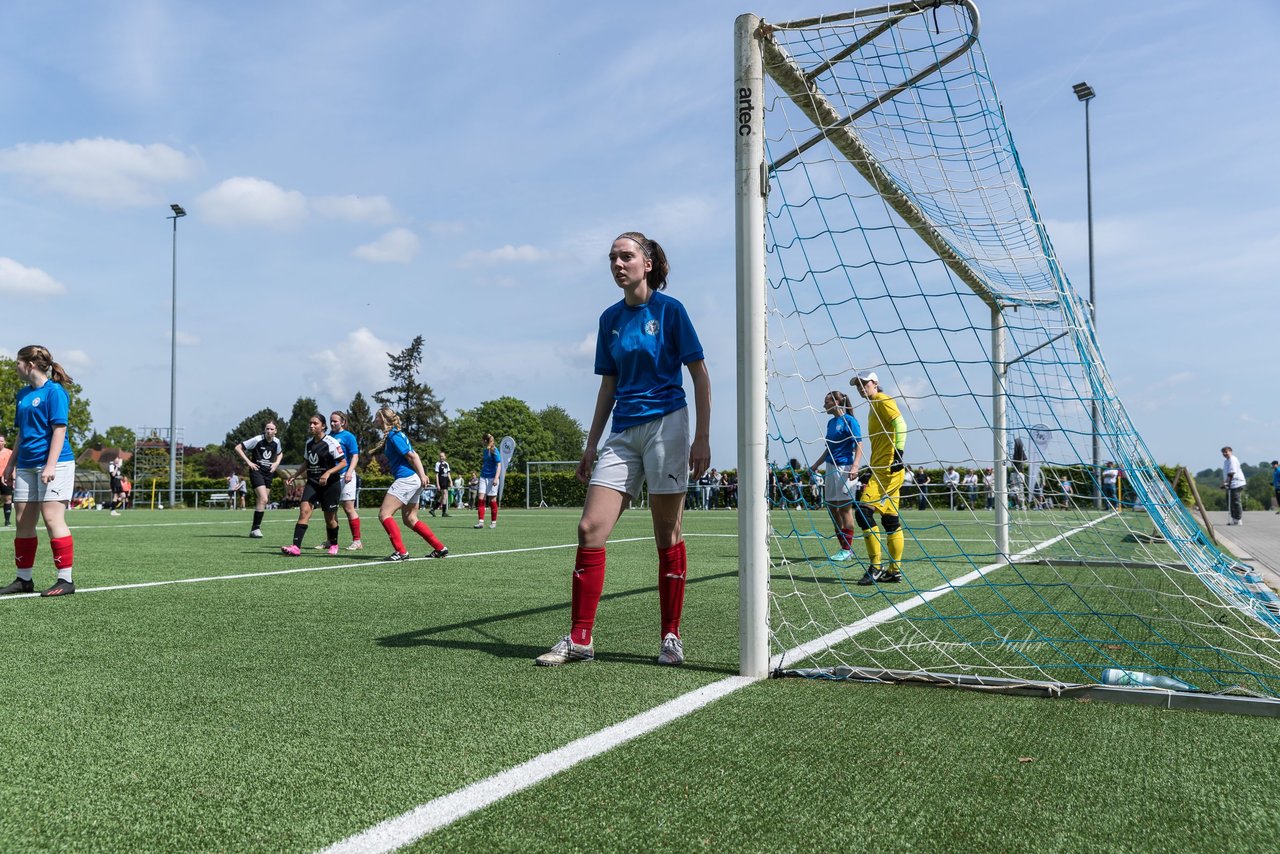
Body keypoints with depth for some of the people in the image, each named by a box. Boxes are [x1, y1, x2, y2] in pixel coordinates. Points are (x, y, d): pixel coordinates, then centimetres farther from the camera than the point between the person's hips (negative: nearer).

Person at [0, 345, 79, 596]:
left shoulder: (54, 391, -8)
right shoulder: (23, 394, 17)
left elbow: (59, 429, -14)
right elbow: (21, 433, 23)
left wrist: (50, 465, -20)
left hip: (54, 464, -8)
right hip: (26, 466, 8)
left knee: (52, 519, -10)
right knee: (23, 523, 9)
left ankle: (65, 580, -5)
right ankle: (24, 579, 18)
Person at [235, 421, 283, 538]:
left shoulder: (276, 442, 3)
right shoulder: (257, 440, -13)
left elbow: (280, 453, 26)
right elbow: (238, 448, -9)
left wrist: (276, 463, 6)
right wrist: (248, 462, -13)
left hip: (268, 473, 6)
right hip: (256, 471, -6)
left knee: (264, 501, 8)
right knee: (263, 499, -19)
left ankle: (255, 528, 21)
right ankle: (255, 528, -11)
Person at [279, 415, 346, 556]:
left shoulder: (331, 442, -11)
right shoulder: (309, 442, 9)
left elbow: (343, 462, -13)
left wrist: (328, 473, -26)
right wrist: (294, 476, 15)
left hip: (330, 484, -5)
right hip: (312, 483, 5)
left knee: (330, 518, 5)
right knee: (304, 510, -14)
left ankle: (334, 545, 30)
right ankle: (296, 547, -21)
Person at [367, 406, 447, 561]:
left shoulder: (393, 436, -10)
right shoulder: (391, 435, 18)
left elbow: (412, 456, -14)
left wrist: (422, 475, -16)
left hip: (406, 479, -10)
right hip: (412, 481, 10)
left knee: (384, 514, -9)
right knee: (410, 519, 14)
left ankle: (401, 552, -12)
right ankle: (440, 548, 13)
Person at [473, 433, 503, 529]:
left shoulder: (494, 450, -10)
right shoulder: (485, 450, 12)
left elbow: (499, 465, -14)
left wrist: (496, 478, -21)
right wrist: (482, 459, 8)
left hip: (492, 478, -7)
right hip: (483, 477, 7)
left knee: (492, 500, 1)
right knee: (480, 498, -5)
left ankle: (493, 522, 12)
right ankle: (481, 522, -9)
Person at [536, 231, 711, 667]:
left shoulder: (669, 309, -3)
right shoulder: (610, 319, 12)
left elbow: (700, 375, -3)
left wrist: (702, 438, -9)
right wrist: (591, 445, 14)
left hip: (666, 424, -5)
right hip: (623, 432, 5)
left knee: (668, 536, 0)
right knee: (589, 529, -4)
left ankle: (671, 638, 12)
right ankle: (579, 639, 3)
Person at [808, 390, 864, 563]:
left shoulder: (849, 421, -8)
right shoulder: (831, 422, 16)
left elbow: (859, 446, -13)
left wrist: (855, 466, -25)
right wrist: (816, 465, 26)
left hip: (844, 468, -9)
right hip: (831, 469, 9)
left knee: (844, 509, -5)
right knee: (832, 508, 8)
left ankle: (847, 550, 2)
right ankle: (844, 548, 15)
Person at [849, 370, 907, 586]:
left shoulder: (883, 400, -4)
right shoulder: (874, 406, 22)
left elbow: (900, 424, -17)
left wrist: (898, 453, -25)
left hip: (887, 469, -10)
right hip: (881, 469, 10)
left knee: (864, 510, -15)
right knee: (891, 519, 9)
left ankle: (875, 568, -13)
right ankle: (894, 570, 12)